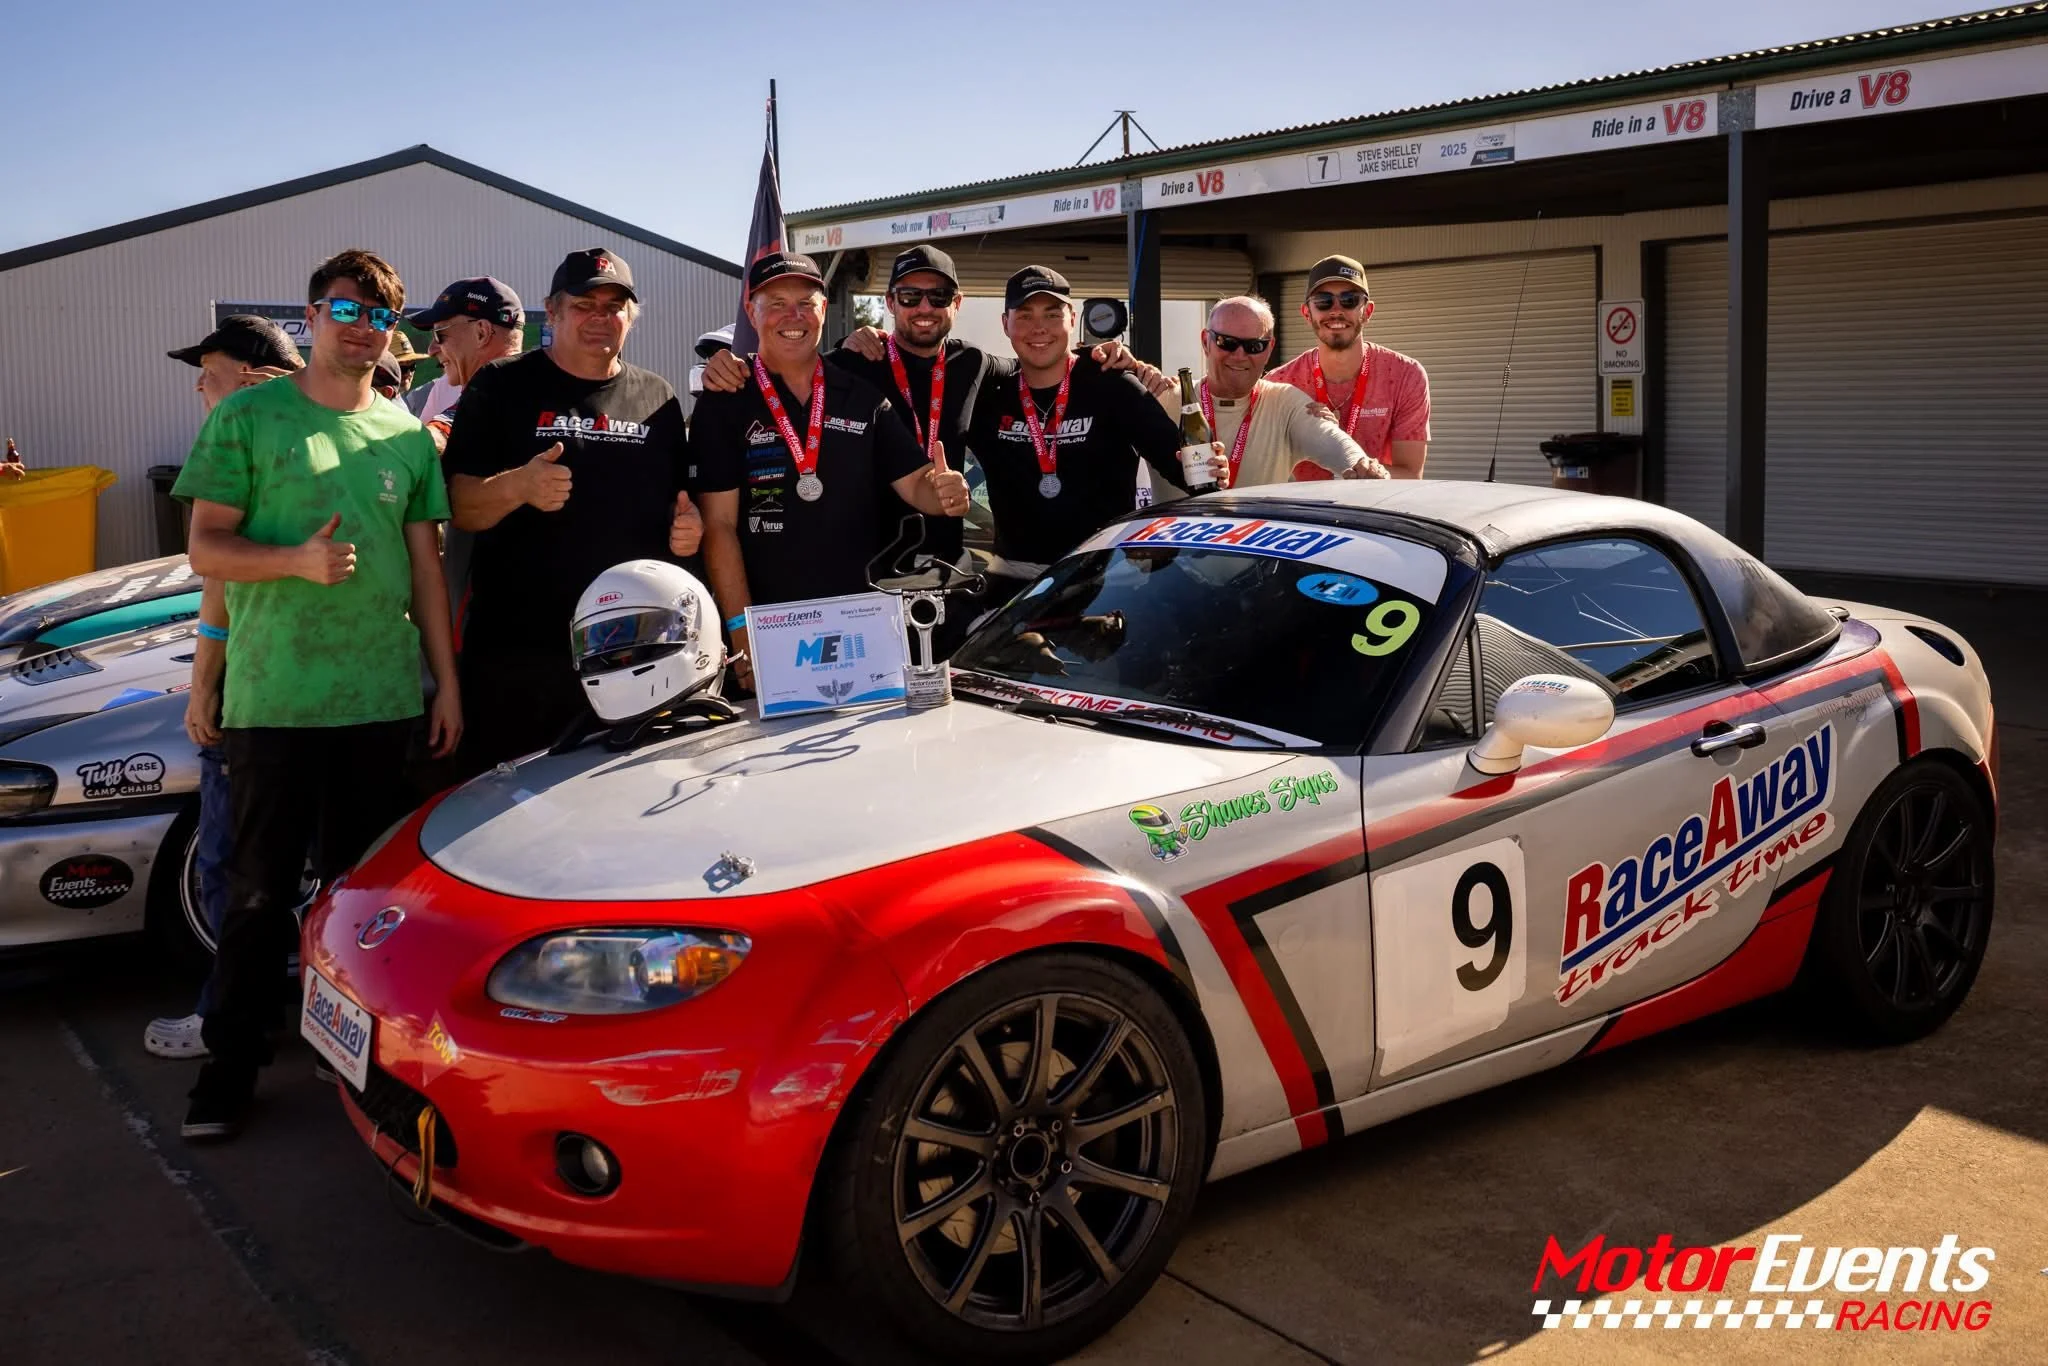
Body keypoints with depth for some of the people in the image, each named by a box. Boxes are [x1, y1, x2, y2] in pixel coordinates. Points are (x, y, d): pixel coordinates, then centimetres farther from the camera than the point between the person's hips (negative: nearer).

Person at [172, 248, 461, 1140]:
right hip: (272, 698, -3)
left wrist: (447, 681, 10)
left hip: (382, 698, 3)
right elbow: (206, 547, -1)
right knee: (261, 888, 3)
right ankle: (231, 1059, 15)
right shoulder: (249, 417, 1)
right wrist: (297, 559, -20)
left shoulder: (407, 435, 11)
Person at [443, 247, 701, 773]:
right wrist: (516, 487, -22)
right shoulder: (501, 388, 3)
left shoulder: (657, 397, 14)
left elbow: (680, 499, 23)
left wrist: (690, 523, 1)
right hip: (516, 652, -3)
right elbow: (458, 507, -2)